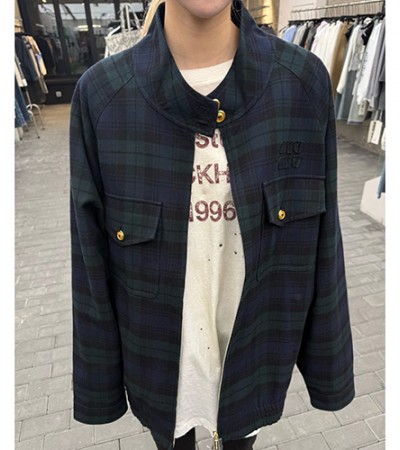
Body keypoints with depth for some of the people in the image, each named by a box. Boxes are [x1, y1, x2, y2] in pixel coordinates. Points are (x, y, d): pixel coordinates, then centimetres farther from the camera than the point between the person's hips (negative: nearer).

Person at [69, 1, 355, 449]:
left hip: (257, 353, 1)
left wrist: (328, 363, 3)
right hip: (159, 365, 0)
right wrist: (97, 381, 2)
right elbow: (92, 256, -9)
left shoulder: (305, 81, -13)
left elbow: (322, 239, -7)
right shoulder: (100, 93, -15)